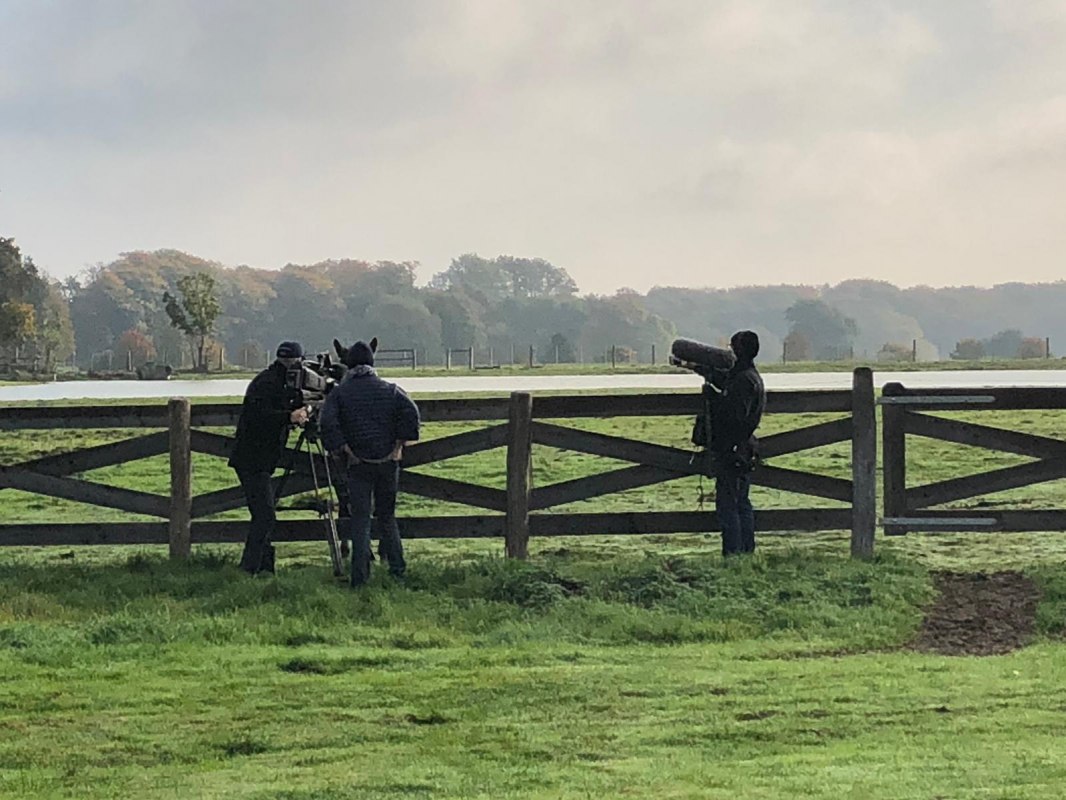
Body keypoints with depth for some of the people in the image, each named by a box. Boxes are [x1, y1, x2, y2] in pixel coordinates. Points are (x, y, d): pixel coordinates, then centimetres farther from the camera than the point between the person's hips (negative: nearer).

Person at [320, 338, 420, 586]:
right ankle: (397, 568, 13)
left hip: (358, 463, -2)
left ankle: (360, 575, -6)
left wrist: (341, 450, -6)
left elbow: (327, 423, -14)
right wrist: (399, 444, -2)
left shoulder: (339, 393, 1)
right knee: (387, 516, 16)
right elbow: (411, 413, -9)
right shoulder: (389, 389, 5)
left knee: (360, 519, 2)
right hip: (388, 461, 2)